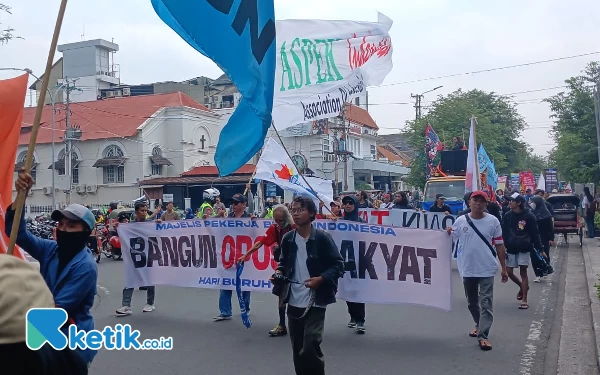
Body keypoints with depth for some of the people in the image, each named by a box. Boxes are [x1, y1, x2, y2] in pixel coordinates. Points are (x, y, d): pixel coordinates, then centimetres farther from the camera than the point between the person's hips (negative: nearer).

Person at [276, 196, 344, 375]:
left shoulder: (322, 237, -10)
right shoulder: (288, 238, 4)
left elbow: (338, 265, -7)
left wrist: (321, 279, -20)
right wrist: (279, 272, -1)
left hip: (315, 302, -5)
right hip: (294, 303, 5)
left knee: (310, 348, -11)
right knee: (298, 350, 13)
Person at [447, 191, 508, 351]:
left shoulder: (493, 221, -4)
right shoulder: (461, 221, -1)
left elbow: (499, 246, 1)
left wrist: (504, 268, 0)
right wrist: (448, 233, -16)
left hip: (487, 269, -3)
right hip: (468, 269, 3)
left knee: (486, 303, -4)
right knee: (472, 302, 19)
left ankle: (483, 336, -1)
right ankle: (479, 325, 41)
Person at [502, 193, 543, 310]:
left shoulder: (529, 216, -7)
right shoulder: (507, 216, 1)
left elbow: (535, 233, -4)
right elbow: (504, 233, 4)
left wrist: (540, 248, -6)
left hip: (524, 248, -4)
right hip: (511, 248, 4)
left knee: (523, 272, -4)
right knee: (509, 272, 5)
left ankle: (524, 300, 1)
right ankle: (522, 287, 34)